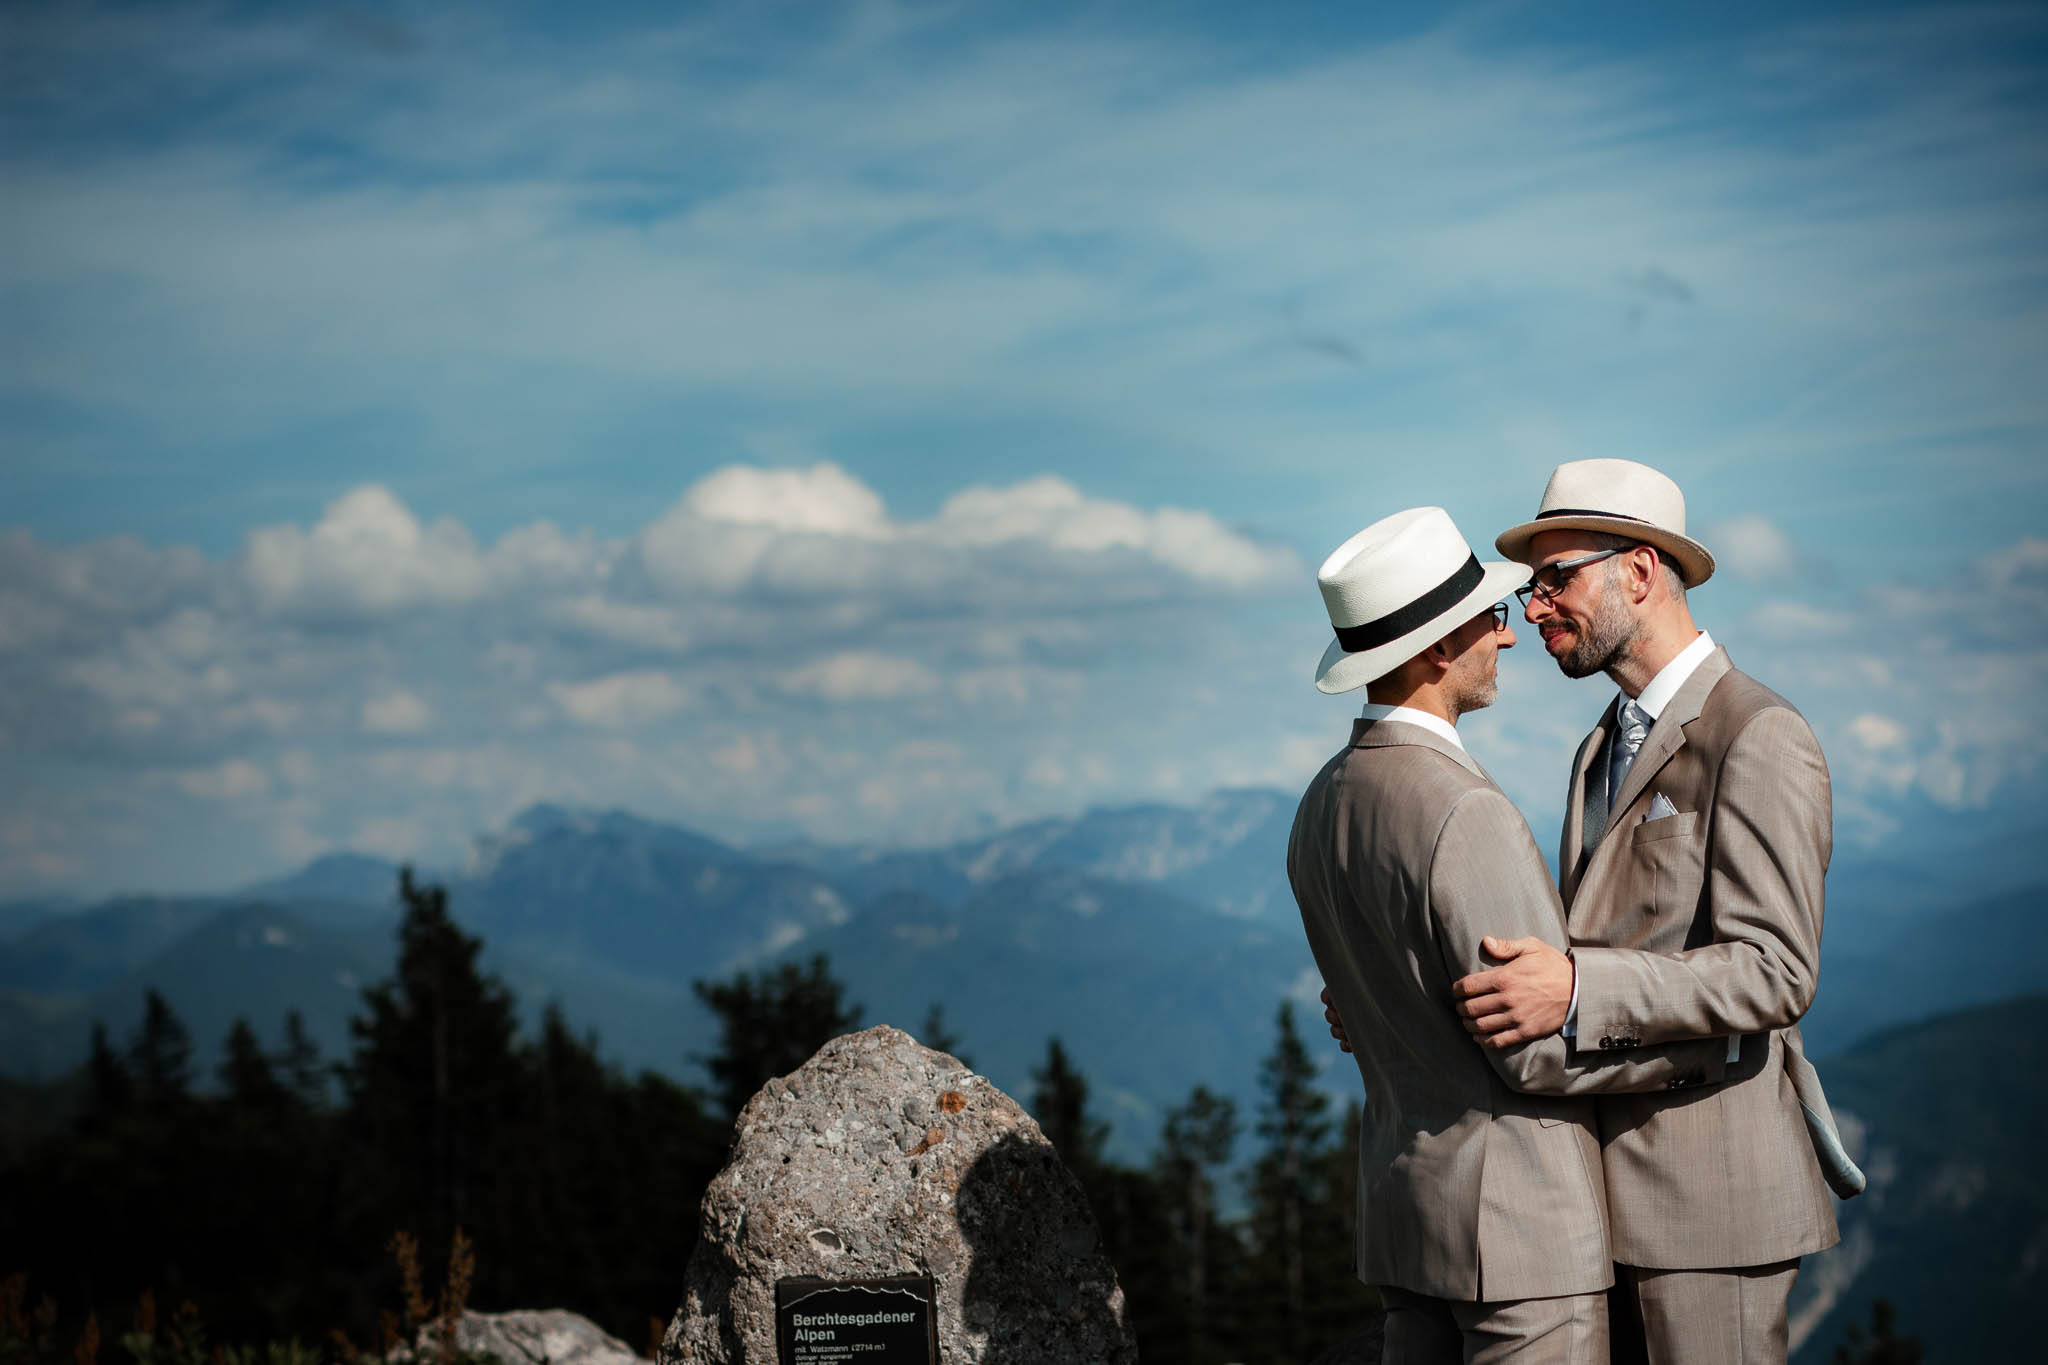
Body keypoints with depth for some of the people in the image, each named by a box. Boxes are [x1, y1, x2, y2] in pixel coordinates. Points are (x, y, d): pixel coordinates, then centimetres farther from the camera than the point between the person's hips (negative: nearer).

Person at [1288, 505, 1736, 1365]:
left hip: (1403, 1194, 9)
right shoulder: (1466, 818, -22)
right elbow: (1541, 1051, -19)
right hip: (1520, 1223, -9)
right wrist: (1708, 1040, -6)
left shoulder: (1322, 808, 8)